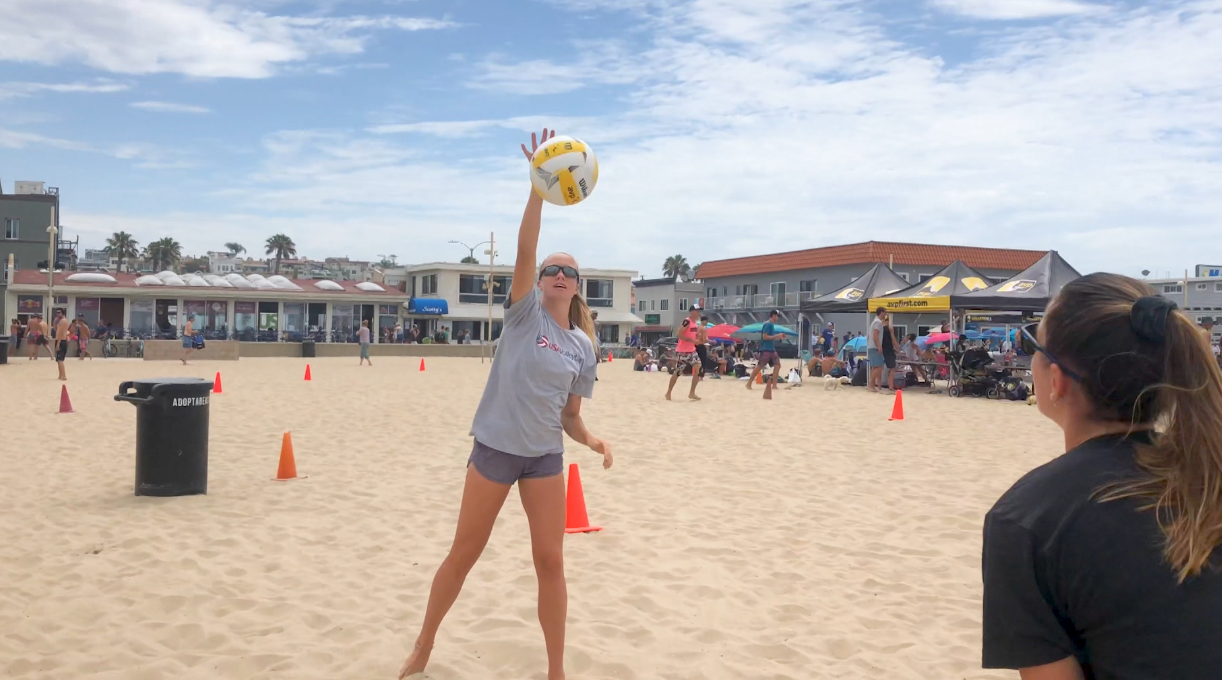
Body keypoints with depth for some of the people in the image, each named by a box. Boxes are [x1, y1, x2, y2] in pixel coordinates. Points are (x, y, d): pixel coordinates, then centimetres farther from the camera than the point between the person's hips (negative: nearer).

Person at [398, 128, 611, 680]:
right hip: (494, 448, -2)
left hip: (545, 457, 3)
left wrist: (591, 440, -12)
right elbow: (525, 250, -21)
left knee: (550, 561, 2)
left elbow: (570, 416, 9)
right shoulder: (524, 313, -5)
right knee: (464, 552, 9)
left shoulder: (583, 347, 4)